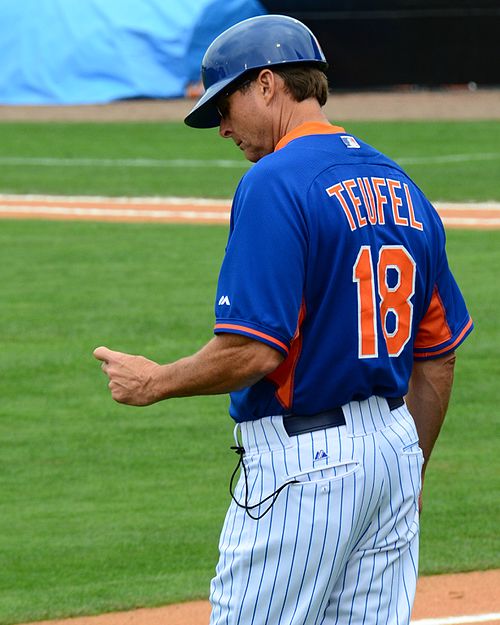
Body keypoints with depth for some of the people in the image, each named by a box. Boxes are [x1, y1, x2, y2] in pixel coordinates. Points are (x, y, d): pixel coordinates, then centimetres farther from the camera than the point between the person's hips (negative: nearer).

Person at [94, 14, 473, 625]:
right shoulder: (400, 187, 12)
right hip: (394, 447, 8)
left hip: (301, 461, -8)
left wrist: (155, 382, -5)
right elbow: (438, 353, 16)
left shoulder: (275, 183, -14)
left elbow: (253, 350, -21)